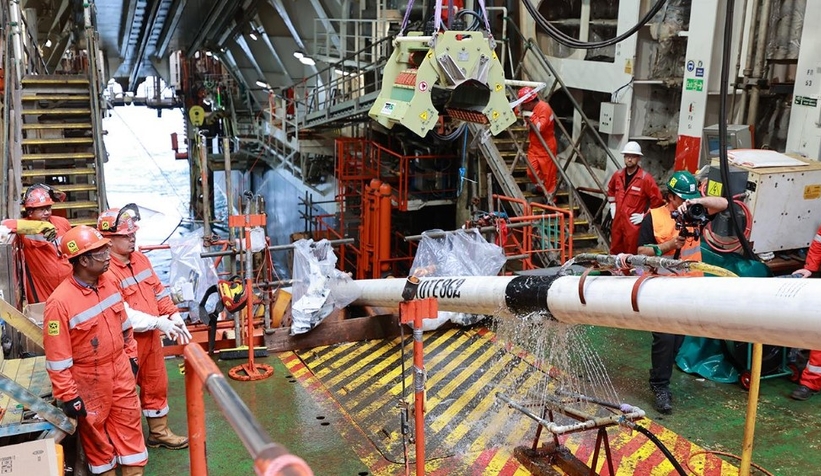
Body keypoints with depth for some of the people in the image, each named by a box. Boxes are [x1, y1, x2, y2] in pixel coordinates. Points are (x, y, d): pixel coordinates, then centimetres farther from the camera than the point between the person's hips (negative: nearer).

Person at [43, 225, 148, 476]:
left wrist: (131, 355, 17)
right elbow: (57, 357, -20)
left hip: (120, 367, 6)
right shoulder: (60, 300, -25)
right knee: (95, 428, 13)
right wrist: (68, 396, -17)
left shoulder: (109, 281, -4)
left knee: (129, 421, 14)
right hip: (89, 378, -6)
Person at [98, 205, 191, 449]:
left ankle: (159, 432, 34)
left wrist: (174, 316, -1)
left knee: (157, 385, 19)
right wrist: (159, 322, -24)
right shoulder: (106, 271, -22)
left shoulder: (140, 259, 4)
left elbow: (159, 290, 11)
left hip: (152, 337, 8)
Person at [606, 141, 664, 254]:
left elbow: (657, 200, -12)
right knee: (614, 253, 14)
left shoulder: (646, 178, -12)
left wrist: (644, 216, -11)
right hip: (617, 222, 6)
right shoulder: (617, 175, 6)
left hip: (634, 224, -6)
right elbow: (611, 190, 28)